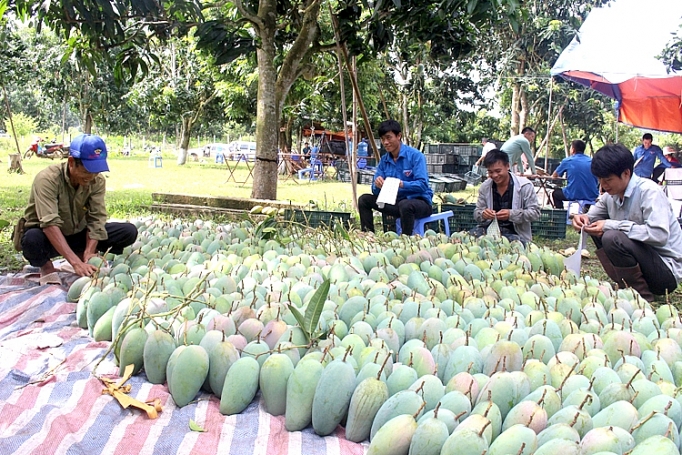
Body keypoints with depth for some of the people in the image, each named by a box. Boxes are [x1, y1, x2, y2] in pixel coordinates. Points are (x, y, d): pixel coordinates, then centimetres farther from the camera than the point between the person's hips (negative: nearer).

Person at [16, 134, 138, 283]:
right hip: (48, 236, -4)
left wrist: (89, 252, -34)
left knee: (129, 231, -14)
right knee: (33, 239, -41)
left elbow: (97, 219, -18)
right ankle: (45, 265, -4)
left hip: (78, 234, 4)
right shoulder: (47, 179, -28)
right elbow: (50, 224, -38)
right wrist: (76, 262, -47)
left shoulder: (98, 181, -13)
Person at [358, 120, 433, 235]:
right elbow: (376, 191, 5)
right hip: (396, 202, 6)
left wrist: (402, 184, -37)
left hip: (420, 201, -6)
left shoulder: (415, 155, -12)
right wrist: (377, 185, -20)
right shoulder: (384, 160, 6)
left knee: (405, 205, -39)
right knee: (364, 200, -3)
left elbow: (422, 185, -21)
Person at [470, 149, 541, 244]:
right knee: (471, 235, -28)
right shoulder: (484, 187, 5)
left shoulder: (524, 186, -7)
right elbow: (476, 213, 9)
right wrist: (483, 215, -18)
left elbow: (535, 212, -9)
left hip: (515, 233, -3)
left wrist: (511, 214, -26)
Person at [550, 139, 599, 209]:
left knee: (556, 193, 26)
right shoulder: (592, 161, 8)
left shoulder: (567, 161, 0)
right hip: (592, 197, 4)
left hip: (573, 196, -4)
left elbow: (555, 176, 14)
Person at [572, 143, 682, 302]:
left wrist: (612, 225, -28)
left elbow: (659, 235, -31)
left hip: (667, 270, -8)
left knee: (612, 238, -28)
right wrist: (584, 218, -8)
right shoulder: (611, 195, 4)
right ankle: (624, 284, 4)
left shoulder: (649, 192, -18)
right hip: (642, 260, 8)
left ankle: (642, 295, -11)